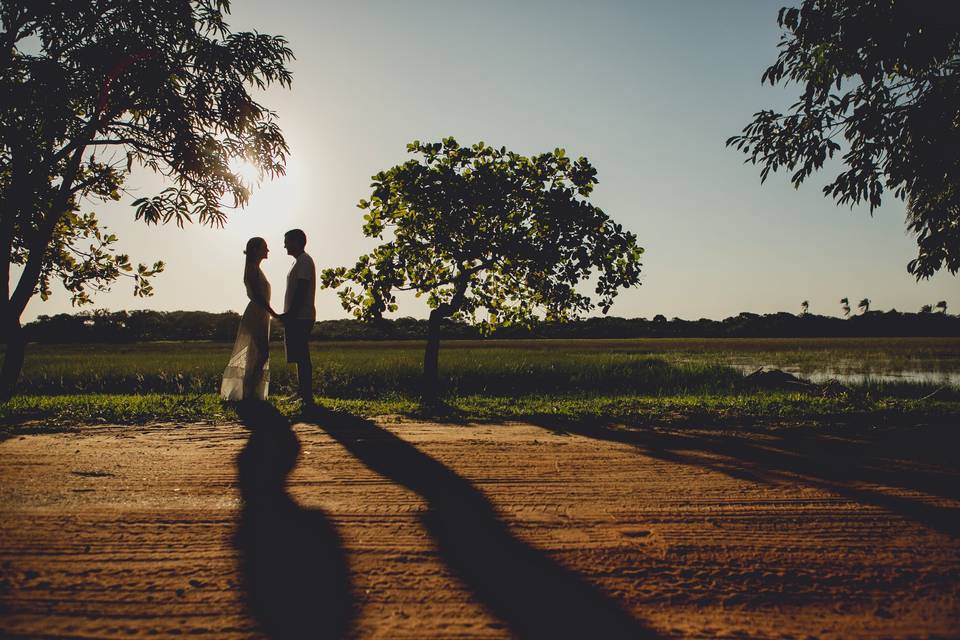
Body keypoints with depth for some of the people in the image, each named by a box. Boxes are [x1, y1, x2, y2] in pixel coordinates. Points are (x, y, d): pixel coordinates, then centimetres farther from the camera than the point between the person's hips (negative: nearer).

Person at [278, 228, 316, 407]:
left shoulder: (304, 261, -9)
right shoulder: (299, 261, 22)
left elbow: (301, 290, -19)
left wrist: (290, 313, -21)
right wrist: (288, 315, 20)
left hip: (300, 317, -10)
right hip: (297, 318, 10)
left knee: (302, 358, -11)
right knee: (301, 358, 11)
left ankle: (307, 397, -11)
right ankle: (303, 394, 16)